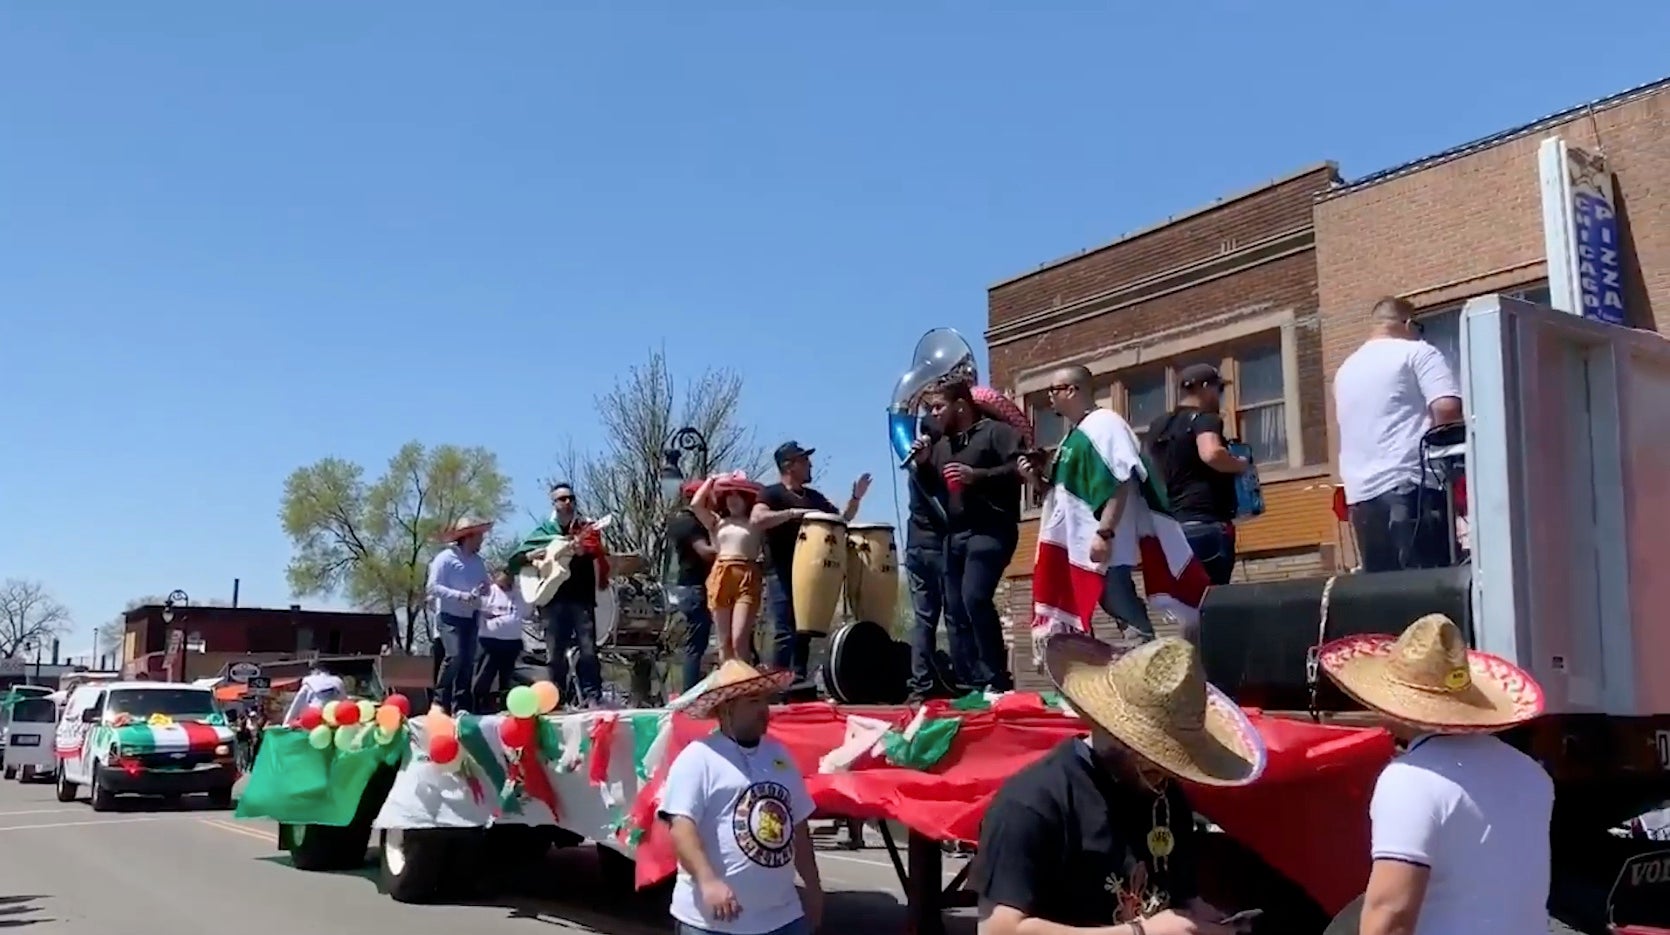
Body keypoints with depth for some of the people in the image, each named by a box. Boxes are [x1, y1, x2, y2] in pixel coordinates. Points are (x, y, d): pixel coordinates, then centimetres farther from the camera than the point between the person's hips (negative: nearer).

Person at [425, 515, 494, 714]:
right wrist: (460, 596, -25)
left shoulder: (478, 561, 12)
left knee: (468, 662, 5)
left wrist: (485, 590, -6)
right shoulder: (446, 557, -9)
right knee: (455, 656, -21)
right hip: (450, 616, -7)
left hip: (471, 618, 7)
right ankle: (440, 701, -9)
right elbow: (433, 587, -16)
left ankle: (460, 706, 10)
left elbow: (485, 586, 19)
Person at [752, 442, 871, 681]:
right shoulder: (772, 493, -3)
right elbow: (757, 518, -22)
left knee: (804, 633, 9)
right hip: (782, 573, -7)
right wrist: (794, 513, -27)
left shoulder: (814, 497, 19)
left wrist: (856, 498, 7)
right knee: (784, 632, -13)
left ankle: (799, 682, 13)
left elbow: (842, 519, 24)